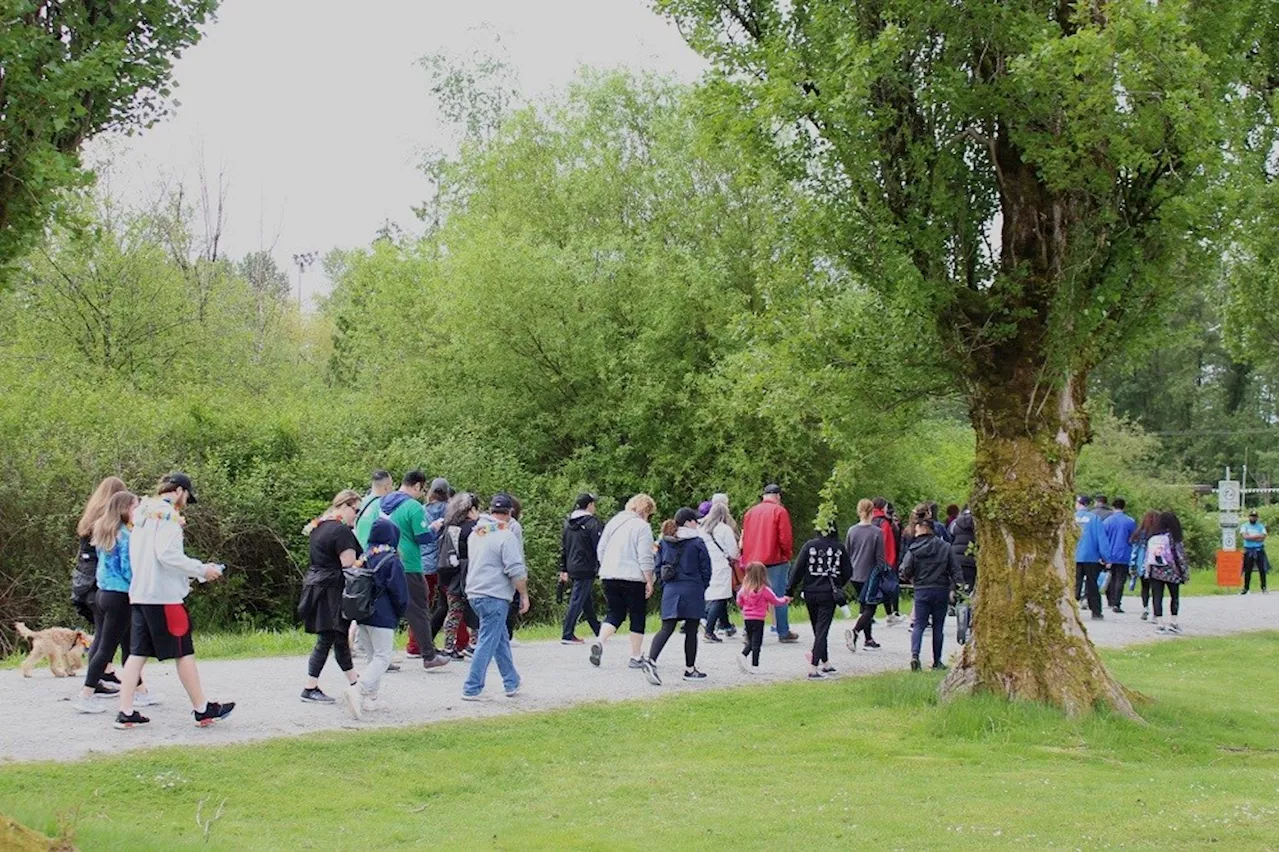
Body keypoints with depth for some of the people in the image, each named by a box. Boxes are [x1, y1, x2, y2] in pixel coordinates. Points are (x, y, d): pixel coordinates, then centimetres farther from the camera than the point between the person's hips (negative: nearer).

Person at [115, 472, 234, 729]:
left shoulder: (143, 513, 18)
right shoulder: (167, 513, -9)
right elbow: (167, 553, -21)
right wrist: (200, 569, -12)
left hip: (139, 593, 8)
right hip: (164, 595, -8)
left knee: (137, 653, 6)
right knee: (184, 652, 0)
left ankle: (126, 713, 3)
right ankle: (202, 710, 8)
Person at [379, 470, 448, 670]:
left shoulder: (385, 505, 10)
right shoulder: (413, 507, -13)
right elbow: (423, 537, -14)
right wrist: (435, 529, 4)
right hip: (409, 568, -7)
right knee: (418, 612, 2)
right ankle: (429, 656, 8)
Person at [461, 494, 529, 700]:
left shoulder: (475, 533, 12)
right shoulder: (506, 536, -13)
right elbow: (516, 571, -15)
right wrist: (524, 596, -7)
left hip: (474, 592, 9)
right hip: (494, 596, -9)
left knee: (501, 639, 18)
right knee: (488, 642, -4)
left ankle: (512, 683, 23)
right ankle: (472, 689, -4)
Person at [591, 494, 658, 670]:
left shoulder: (613, 522, 12)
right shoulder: (642, 527, -8)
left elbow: (600, 550, 17)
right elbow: (645, 558, -13)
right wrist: (649, 582, -8)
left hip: (608, 576, 5)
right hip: (633, 577, -5)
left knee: (614, 613, 13)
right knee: (637, 617, 7)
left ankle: (599, 641, -12)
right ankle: (636, 657, 9)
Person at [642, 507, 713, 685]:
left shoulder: (664, 542, 7)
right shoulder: (697, 543, -6)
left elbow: (658, 567, 9)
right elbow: (706, 569, -3)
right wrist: (702, 588, 13)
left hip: (670, 591, 4)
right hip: (693, 591, -4)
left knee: (666, 629, 0)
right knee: (691, 630, 7)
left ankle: (651, 660, -22)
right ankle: (690, 669, 15)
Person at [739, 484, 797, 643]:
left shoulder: (750, 512, 12)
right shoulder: (779, 511, -4)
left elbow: (745, 538, 14)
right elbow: (785, 538, -9)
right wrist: (787, 556, 5)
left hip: (752, 561, 5)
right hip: (775, 560, -5)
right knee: (779, 596, 1)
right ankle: (783, 633, 3)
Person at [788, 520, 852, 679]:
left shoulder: (809, 545, -6)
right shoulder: (839, 548, -4)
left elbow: (798, 569, -8)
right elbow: (848, 572, 2)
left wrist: (789, 590, -3)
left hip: (810, 593, 1)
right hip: (829, 594, -1)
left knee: (818, 629, 17)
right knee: (822, 630, -1)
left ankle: (825, 663, 27)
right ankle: (813, 669, -12)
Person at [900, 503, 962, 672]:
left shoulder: (914, 549, -8)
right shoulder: (944, 547, -1)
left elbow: (906, 572, -10)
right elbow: (955, 569, -1)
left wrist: (911, 579, 12)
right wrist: (954, 588, 6)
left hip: (922, 590, -2)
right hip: (941, 590, 2)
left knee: (919, 624, 5)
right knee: (938, 626, 12)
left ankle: (915, 654, -18)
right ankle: (937, 661, 15)